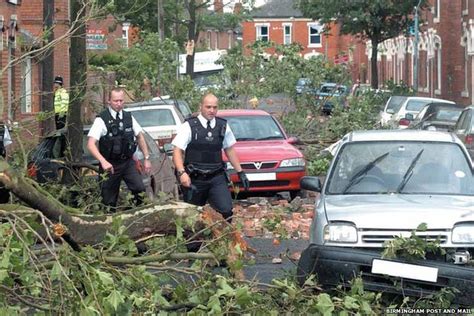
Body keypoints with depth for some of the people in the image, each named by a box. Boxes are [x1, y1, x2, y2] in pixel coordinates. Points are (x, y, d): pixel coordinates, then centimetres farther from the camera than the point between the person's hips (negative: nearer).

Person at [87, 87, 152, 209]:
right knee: (109, 201, 1)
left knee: (141, 191, -12)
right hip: (110, 165, -4)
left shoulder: (128, 117, 5)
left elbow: (140, 136, 18)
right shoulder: (101, 120, -10)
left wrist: (147, 158, 12)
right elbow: (91, 144, -18)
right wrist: (103, 162, -31)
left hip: (128, 162, 4)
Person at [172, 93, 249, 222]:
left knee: (226, 210, -14)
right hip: (194, 180, -2)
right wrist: (182, 173, -24)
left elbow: (230, 150, 18)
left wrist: (240, 172, 16)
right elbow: (177, 151, -9)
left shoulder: (223, 126, 7)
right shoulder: (189, 126, -5)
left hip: (217, 178, 2)